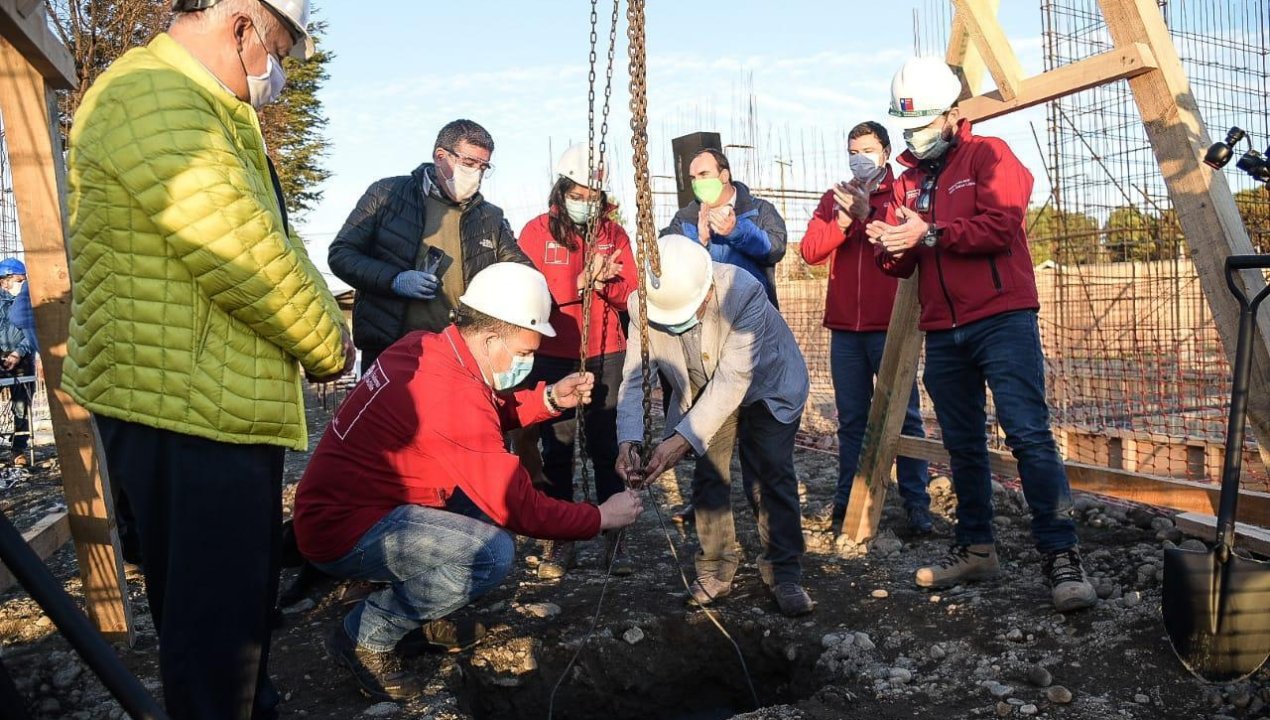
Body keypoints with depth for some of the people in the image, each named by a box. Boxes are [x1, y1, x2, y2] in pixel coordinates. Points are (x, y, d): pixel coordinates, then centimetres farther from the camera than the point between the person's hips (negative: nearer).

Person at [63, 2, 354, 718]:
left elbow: (271, 242, 19)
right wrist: (328, 345, -9)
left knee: (245, 592, 23)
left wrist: (325, 326, 5)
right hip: (185, 410, -11)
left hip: (228, 403, 11)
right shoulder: (151, 101, -19)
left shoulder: (215, 114, 18)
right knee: (214, 608, 2)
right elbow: (243, 257, -23)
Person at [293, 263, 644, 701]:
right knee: (493, 553, -24)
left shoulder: (422, 348, -2)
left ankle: (415, 595, 16)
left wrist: (550, 399, 0)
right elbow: (519, 509, -21)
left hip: (339, 500, 10)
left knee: (485, 484, 10)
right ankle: (365, 636, -4)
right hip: (344, 533, -10)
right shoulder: (452, 396, -28)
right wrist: (601, 518, -8)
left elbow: (488, 414, 16)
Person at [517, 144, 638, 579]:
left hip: (606, 355, 1)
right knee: (557, 449, 4)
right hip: (553, 357, -1)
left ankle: (615, 540, 8)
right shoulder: (538, 231, 0)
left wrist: (603, 283, -16)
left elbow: (631, 294, 4)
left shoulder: (614, 233, 7)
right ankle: (559, 542, 13)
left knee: (607, 447, 1)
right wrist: (580, 283, -19)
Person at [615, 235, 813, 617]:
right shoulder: (643, 304, -27)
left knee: (773, 477, -8)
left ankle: (785, 573, 5)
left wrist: (683, 439, -45)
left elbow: (733, 379, -40)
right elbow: (634, 376, -22)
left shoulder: (744, 292, -40)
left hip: (767, 383, -3)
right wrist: (627, 440, -38)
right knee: (708, 476, 2)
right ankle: (716, 570, 17)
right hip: (704, 392, 3)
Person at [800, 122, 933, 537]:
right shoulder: (834, 198, 16)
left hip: (891, 324, -4)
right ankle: (848, 502, 13)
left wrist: (867, 215, -19)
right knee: (851, 419, 8)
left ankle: (916, 503, 5)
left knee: (905, 416, -1)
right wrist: (843, 221, -11)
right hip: (845, 327, 4)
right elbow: (810, 251, 3)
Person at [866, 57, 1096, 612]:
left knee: (1028, 434, -13)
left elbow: (1001, 226, -15)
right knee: (963, 445, 11)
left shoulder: (989, 156, 1)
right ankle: (975, 549, 21)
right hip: (942, 332, 6)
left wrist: (929, 234, -20)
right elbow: (901, 267, 14)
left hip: (1002, 320, -6)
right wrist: (888, 245, -9)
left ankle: (1061, 557, -9)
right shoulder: (908, 181, 18)